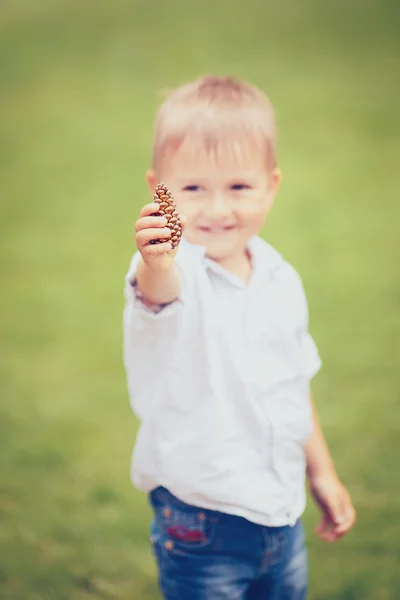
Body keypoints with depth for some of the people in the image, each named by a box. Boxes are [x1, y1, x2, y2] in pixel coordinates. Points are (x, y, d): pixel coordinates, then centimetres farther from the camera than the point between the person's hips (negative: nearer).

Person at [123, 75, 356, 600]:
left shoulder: (280, 279, 0)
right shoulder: (173, 270, -18)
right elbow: (159, 289, -44)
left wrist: (322, 473, 18)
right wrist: (155, 263, -67)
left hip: (281, 509, 6)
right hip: (200, 525, -5)